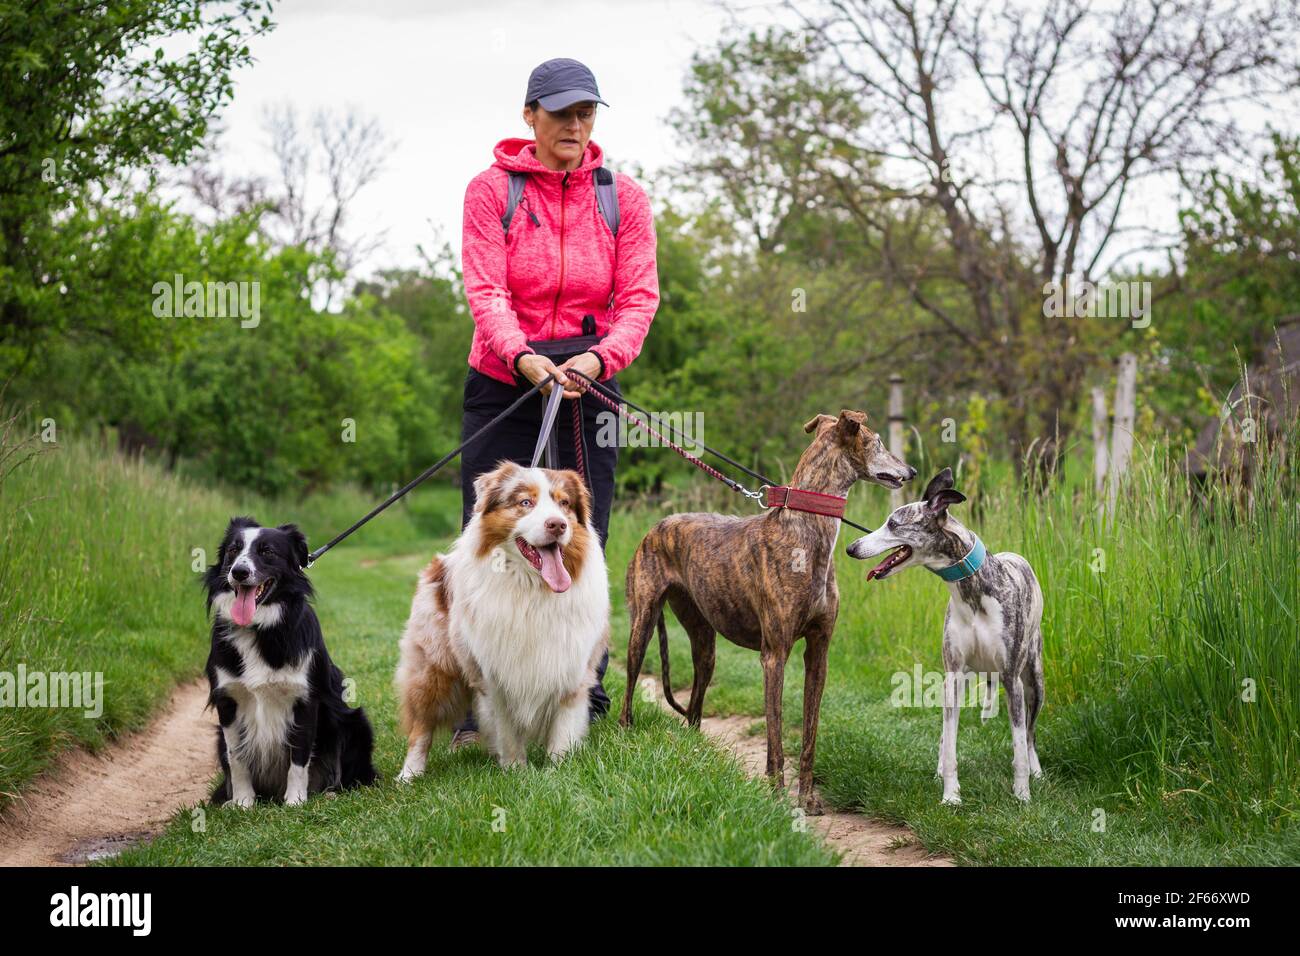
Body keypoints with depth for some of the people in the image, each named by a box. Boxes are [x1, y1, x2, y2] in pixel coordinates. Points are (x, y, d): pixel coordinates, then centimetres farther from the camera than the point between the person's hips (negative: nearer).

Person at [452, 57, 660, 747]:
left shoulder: (624, 198, 4)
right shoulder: (492, 190, -1)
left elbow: (639, 296, -3)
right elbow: (485, 289, -11)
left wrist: (602, 356, -22)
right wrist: (521, 356, -29)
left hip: (589, 382, 1)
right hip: (503, 382, -1)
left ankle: (583, 704, 13)